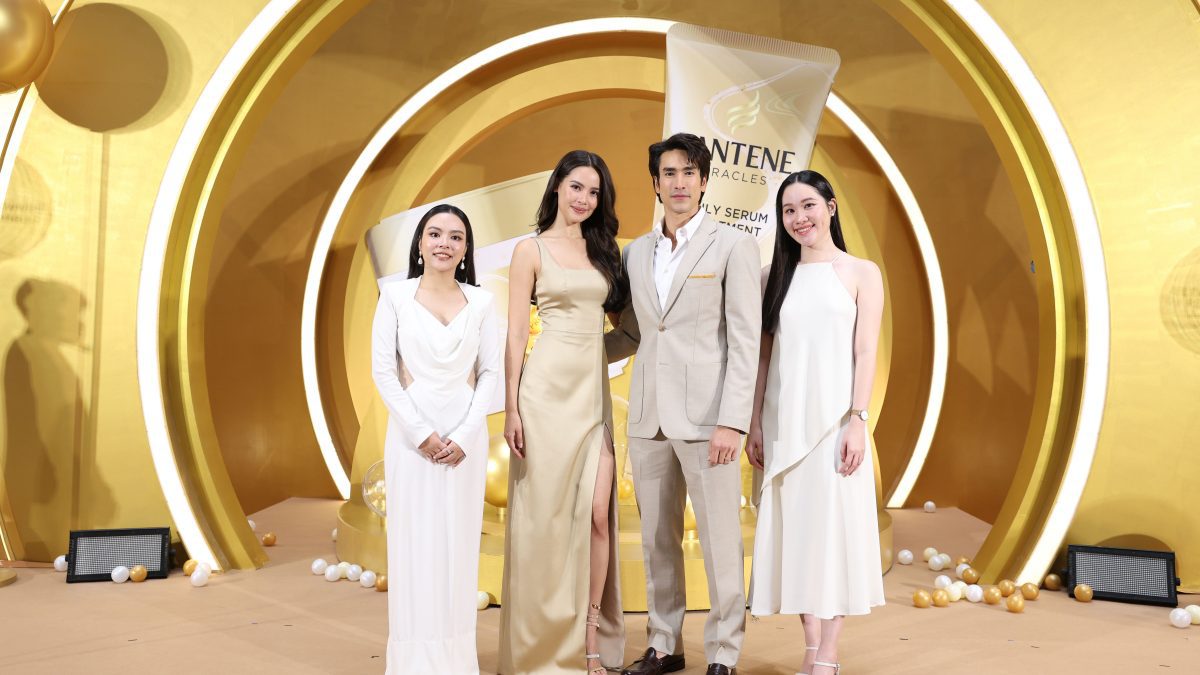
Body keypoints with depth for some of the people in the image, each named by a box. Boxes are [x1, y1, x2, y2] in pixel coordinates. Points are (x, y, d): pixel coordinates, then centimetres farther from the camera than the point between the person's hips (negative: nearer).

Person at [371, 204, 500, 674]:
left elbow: (490, 373, 3)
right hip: (412, 434, -2)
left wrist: (464, 435, -8)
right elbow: (382, 370, -3)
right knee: (414, 544, 3)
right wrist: (420, 432, -10)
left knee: (459, 543, 7)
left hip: (466, 437, 2)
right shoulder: (396, 295, 0)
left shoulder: (481, 302, 5)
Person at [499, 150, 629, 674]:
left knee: (597, 513, -1)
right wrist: (511, 408, -9)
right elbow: (515, 334, -4)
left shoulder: (602, 250, 15)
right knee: (546, 516, 2)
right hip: (548, 391, -4)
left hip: (596, 391, 4)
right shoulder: (531, 250, 1)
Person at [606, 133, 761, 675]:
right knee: (657, 541, 13)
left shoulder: (733, 246, -1)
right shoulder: (636, 252, 14)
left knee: (720, 544, 2)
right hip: (648, 418, 5)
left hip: (705, 418, -5)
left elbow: (745, 342, -7)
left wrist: (732, 422, -14)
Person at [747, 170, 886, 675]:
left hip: (835, 417, -3)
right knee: (794, 527, 5)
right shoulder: (777, 276, 11)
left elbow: (865, 353, -4)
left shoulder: (861, 273, 3)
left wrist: (857, 421, -13)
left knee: (833, 525, -1)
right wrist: (755, 423, 3)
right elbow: (765, 354, 8)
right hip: (784, 420, 3)